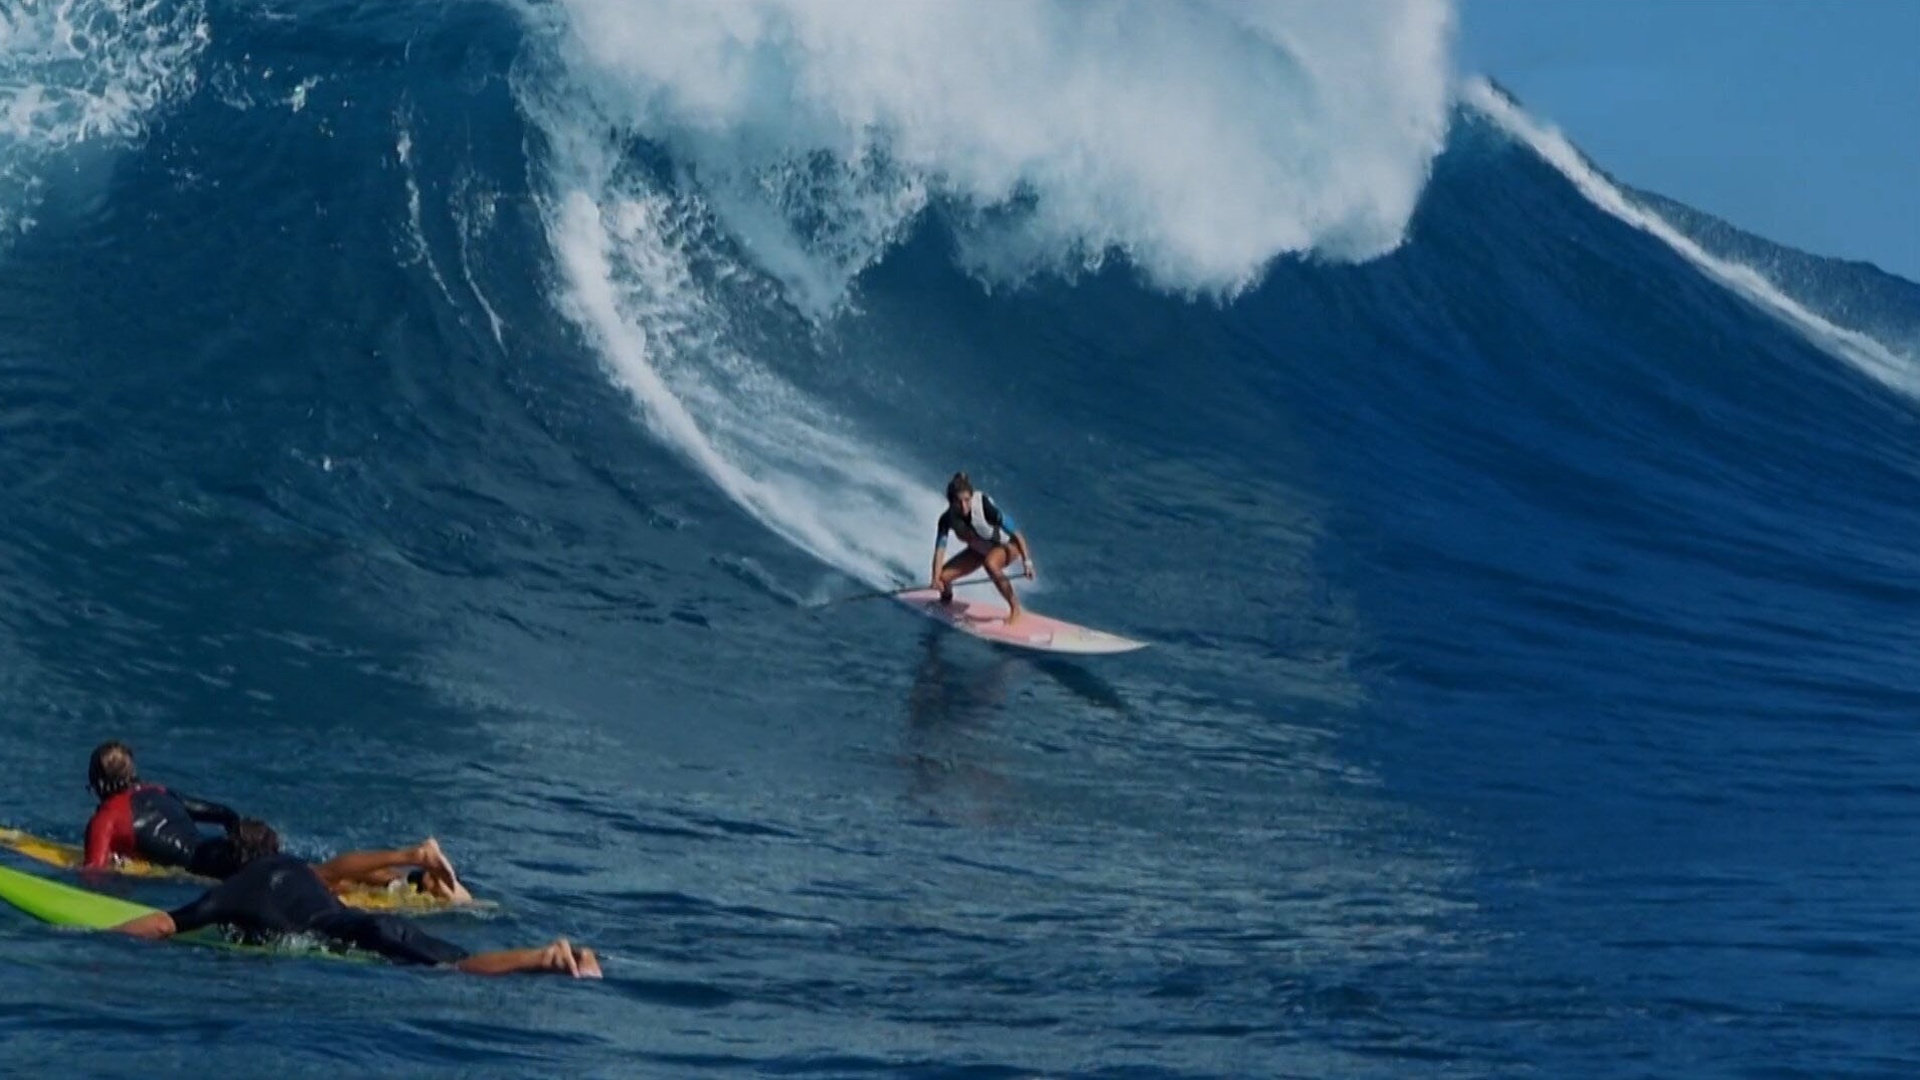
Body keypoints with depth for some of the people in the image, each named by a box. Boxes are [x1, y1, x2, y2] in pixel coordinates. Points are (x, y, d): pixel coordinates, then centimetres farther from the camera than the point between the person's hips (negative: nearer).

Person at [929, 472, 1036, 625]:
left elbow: (1015, 533, -33)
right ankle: (946, 599, 30)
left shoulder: (984, 507, -35)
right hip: (979, 549, 5)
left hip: (1007, 545, -5)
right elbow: (940, 548, -27)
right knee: (943, 576, -9)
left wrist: (1027, 562, -40)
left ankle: (1015, 608, -24)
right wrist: (936, 578, -42)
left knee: (990, 563, -38)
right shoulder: (947, 519, -22)